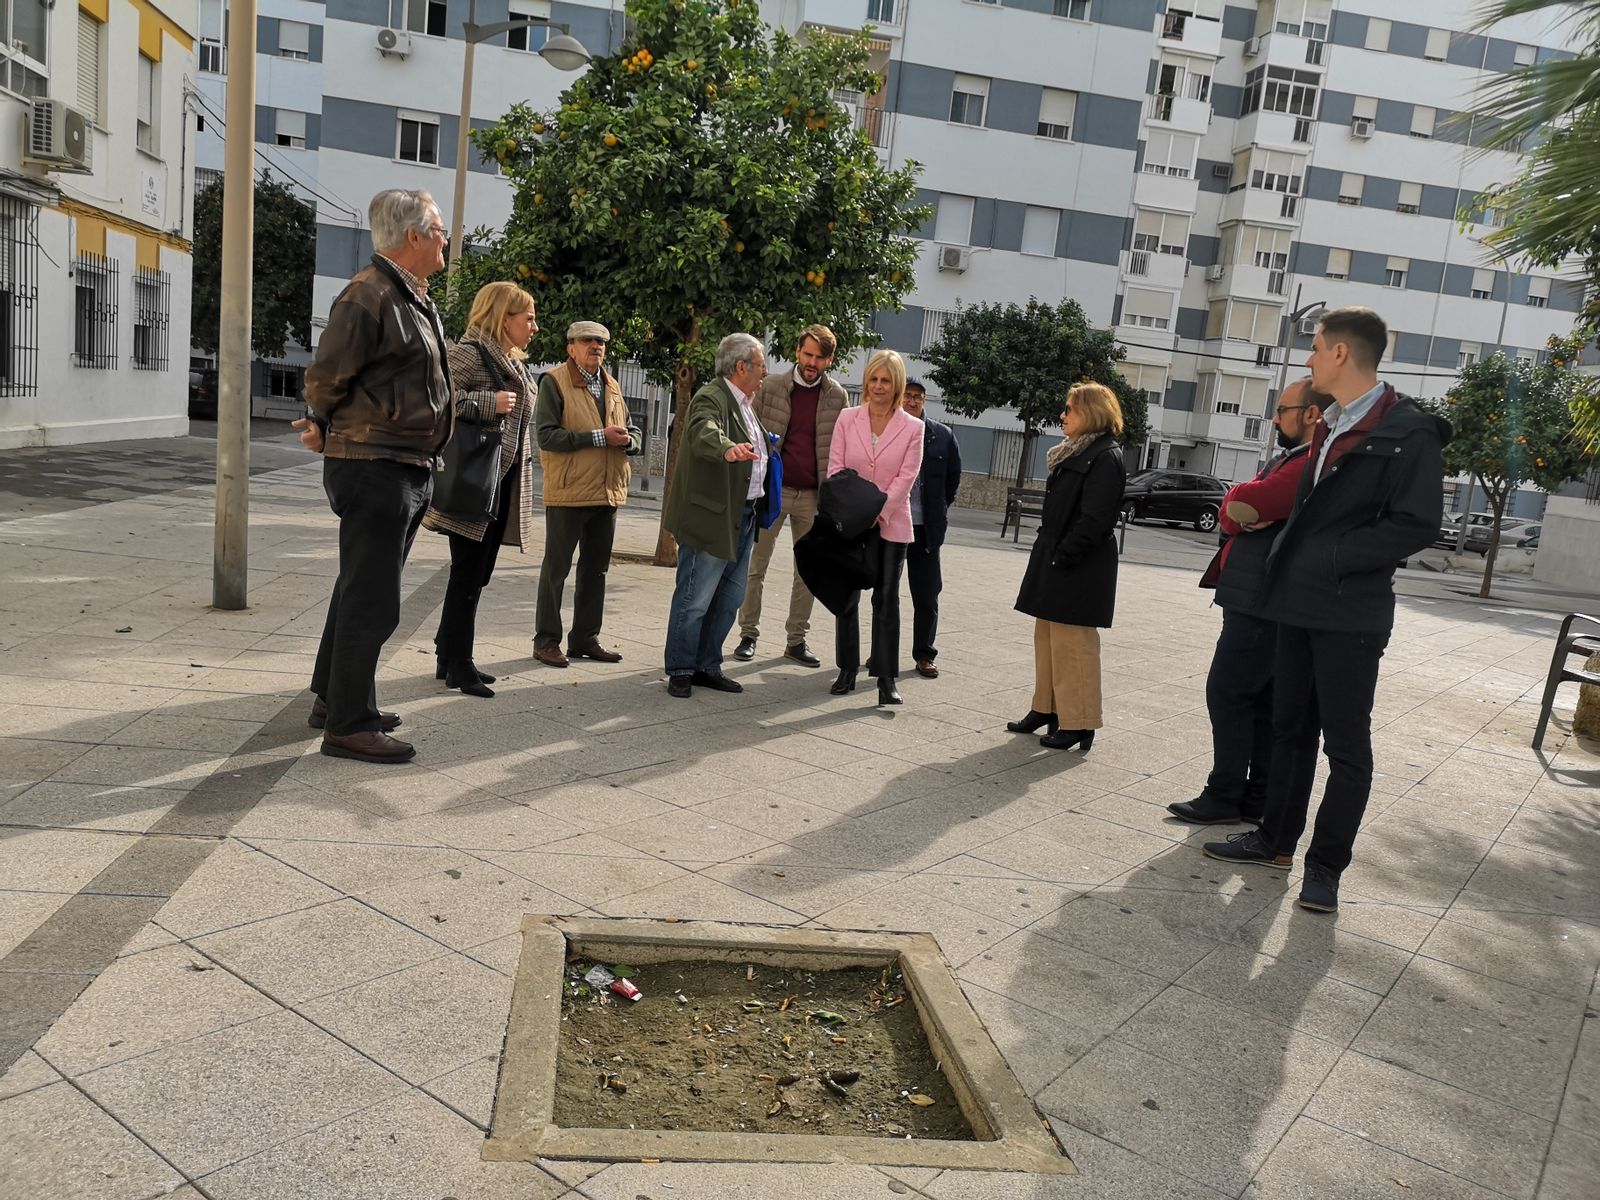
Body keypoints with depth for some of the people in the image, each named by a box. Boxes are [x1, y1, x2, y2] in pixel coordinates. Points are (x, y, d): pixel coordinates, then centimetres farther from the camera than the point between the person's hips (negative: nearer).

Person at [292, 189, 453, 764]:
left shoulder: (413, 298, 17)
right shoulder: (369, 295, -15)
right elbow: (326, 378, -12)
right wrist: (326, 430, 5)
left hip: (407, 470, 10)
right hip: (373, 467, -10)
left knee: (362, 589, 19)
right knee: (371, 600, -6)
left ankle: (333, 698, 32)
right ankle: (348, 725, 3)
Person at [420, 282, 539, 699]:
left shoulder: (514, 364, 19)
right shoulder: (468, 353, -9)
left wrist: (521, 470, 21)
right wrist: (487, 403, -23)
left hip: (503, 484, 9)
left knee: (476, 575, 13)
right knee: (468, 575, -4)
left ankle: (450, 656, 22)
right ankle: (458, 665, 5)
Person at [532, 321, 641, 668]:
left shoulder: (612, 386, 15)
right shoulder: (554, 382, -5)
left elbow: (633, 434, 19)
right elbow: (547, 436, -15)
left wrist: (628, 439, -6)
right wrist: (599, 436, -19)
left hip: (608, 492, 7)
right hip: (568, 492, -7)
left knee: (595, 570, 13)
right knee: (556, 568, 1)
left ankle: (585, 638, 24)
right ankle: (546, 640, 10)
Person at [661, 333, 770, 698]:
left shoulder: (747, 404, 17)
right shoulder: (711, 398, -14)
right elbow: (705, 432, -36)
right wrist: (728, 448, -55)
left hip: (743, 518, 10)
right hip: (712, 517, -10)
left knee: (728, 600, 15)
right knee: (695, 600, -1)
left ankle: (707, 667, 25)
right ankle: (680, 672, 10)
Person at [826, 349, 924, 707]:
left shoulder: (912, 427, 0)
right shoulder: (847, 418, 5)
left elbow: (906, 476, -6)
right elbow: (836, 467, 0)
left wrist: (877, 511, -16)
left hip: (890, 523, -1)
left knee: (887, 600, 1)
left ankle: (887, 678, 5)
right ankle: (847, 670, 17)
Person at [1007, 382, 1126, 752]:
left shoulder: (1105, 457, -13)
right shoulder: (1074, 453, 16)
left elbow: (1093, 519, -20)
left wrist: (1062, 556, -19)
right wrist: (1047, 552, 11)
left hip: (1078, 568, -10)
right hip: (1055, 562, 10)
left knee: (1072, 644, -6)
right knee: (1047, 637, 14)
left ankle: (1078, 722, 1)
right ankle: (1046, 708, 24)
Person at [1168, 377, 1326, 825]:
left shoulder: (1311, 465, -17)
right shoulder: (1286, 460, 17)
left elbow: (1244, 504, -24)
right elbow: (1233, 510, 10)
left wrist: (1239, 506, -4)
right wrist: (1246, 511, -10)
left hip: (1262, 606, -10)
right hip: (1259, 603, 10)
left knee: (1228, 693, -5)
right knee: (1263, 702, 12)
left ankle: (1225, 797, 2)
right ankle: (1259, 798, 19)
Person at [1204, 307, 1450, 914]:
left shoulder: (1408, 433, -12)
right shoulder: (1327, 427, 14)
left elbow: (1416, 524, -17)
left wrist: (1333, 561, -17)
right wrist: (1288, 563, 8)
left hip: (1351, 613, -8)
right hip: (1299, 603, 8)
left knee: (1346, 745, 2)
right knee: (1290, 727, 15)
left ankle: (1326, 864, 11)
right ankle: (1277, 838, 27)